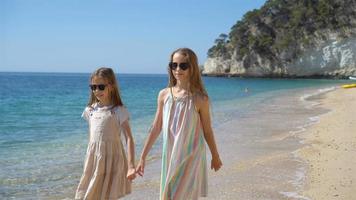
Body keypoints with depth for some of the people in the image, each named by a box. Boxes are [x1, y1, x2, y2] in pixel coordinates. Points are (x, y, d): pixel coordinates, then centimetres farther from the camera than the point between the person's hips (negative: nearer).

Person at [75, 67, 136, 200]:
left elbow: (129, 138, -14)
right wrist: (90, 157, 17)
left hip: (111, 159, -5)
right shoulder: (90, 110, 7)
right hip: (93, 160, 5)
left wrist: (131, 165, -22)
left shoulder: (119, 111, -9)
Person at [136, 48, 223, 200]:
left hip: (191, 158, -4)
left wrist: (215, 156, 10)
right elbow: (156, 128, 5)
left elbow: (207, 130, 0)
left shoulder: (200, 99, -10)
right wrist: (143, 157, 5)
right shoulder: (164, 95, 0)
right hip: (170, 157, 4)